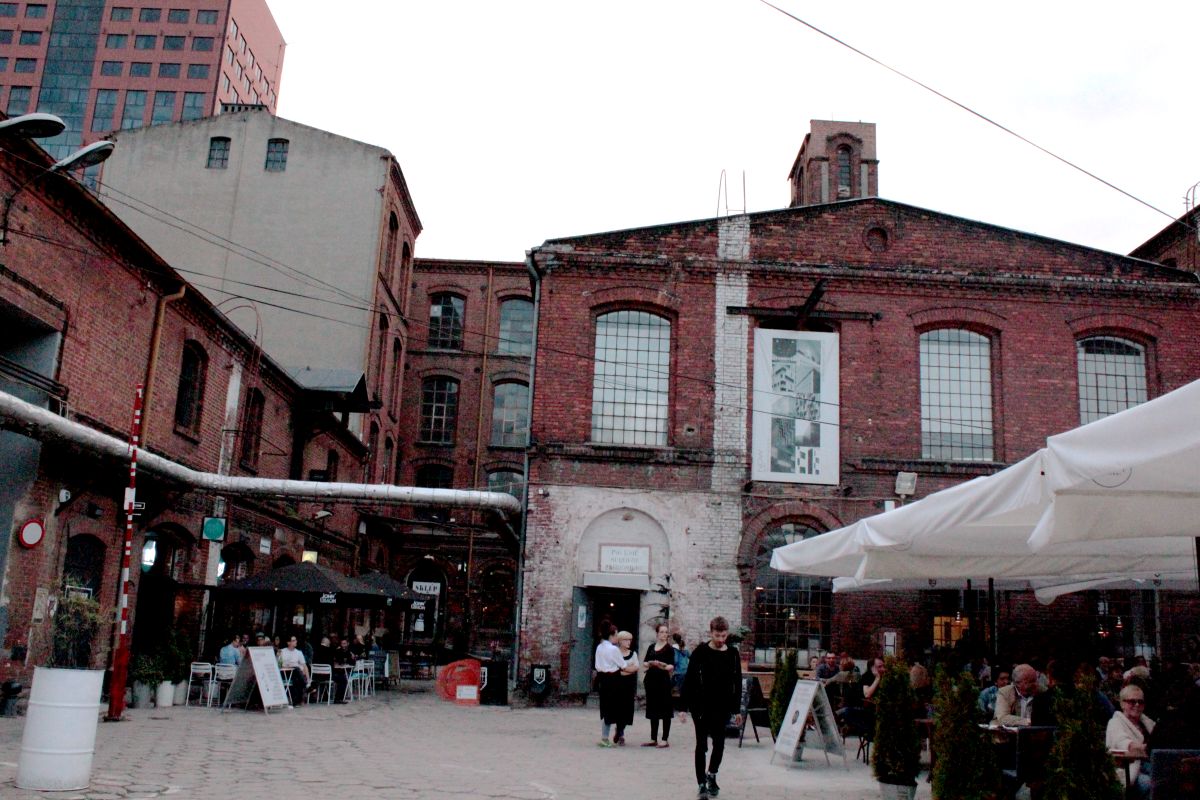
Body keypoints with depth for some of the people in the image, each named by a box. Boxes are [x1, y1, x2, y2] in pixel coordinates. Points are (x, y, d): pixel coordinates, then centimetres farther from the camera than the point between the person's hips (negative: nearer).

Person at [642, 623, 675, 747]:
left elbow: (672, 665, -7)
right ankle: (653, 739, 15)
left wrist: (663, 665, -25)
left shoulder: (669, 648, -1)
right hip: (651, 680, 5)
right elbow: (646, 663, 12)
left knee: (665, 711, -3)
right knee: (652, 710, 9)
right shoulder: (651, 647, 14)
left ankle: (665, 739, 0)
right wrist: (651, 664, -9)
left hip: (663, 680, -5)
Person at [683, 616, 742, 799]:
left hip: (722, 706, 3)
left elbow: (737, 682, 7)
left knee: (719, 742, 9)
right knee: (701, 745, 1)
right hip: (701, 705, -3)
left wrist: (737, 709, 6)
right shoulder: (701, 652, -7)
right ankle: (702, 784, 8)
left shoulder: (732, 653, 1)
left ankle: (711, 775, 32)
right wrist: (684, 707, -10)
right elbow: (689, 680, -6)